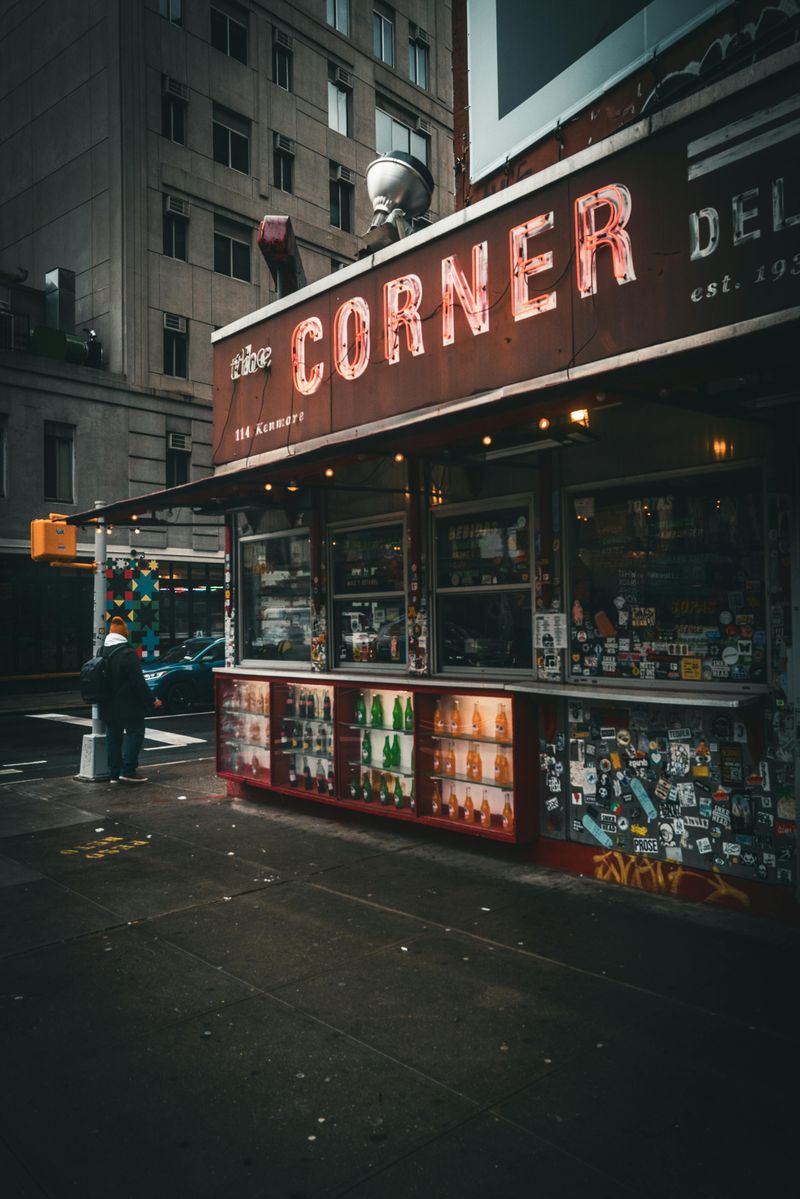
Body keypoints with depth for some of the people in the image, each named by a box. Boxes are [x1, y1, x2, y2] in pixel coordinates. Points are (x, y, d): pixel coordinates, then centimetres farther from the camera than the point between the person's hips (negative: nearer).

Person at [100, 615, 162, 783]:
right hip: (128, 705, -7)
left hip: (108, 706, 8)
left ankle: (114, 773, 14)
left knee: (113, 737, 12)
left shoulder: (103, 651, 8)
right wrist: (151, 701, -13)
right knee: (135, 733, 2)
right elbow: (138, 681, -19)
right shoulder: (128, 653, -17)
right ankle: (128, 771, -4)